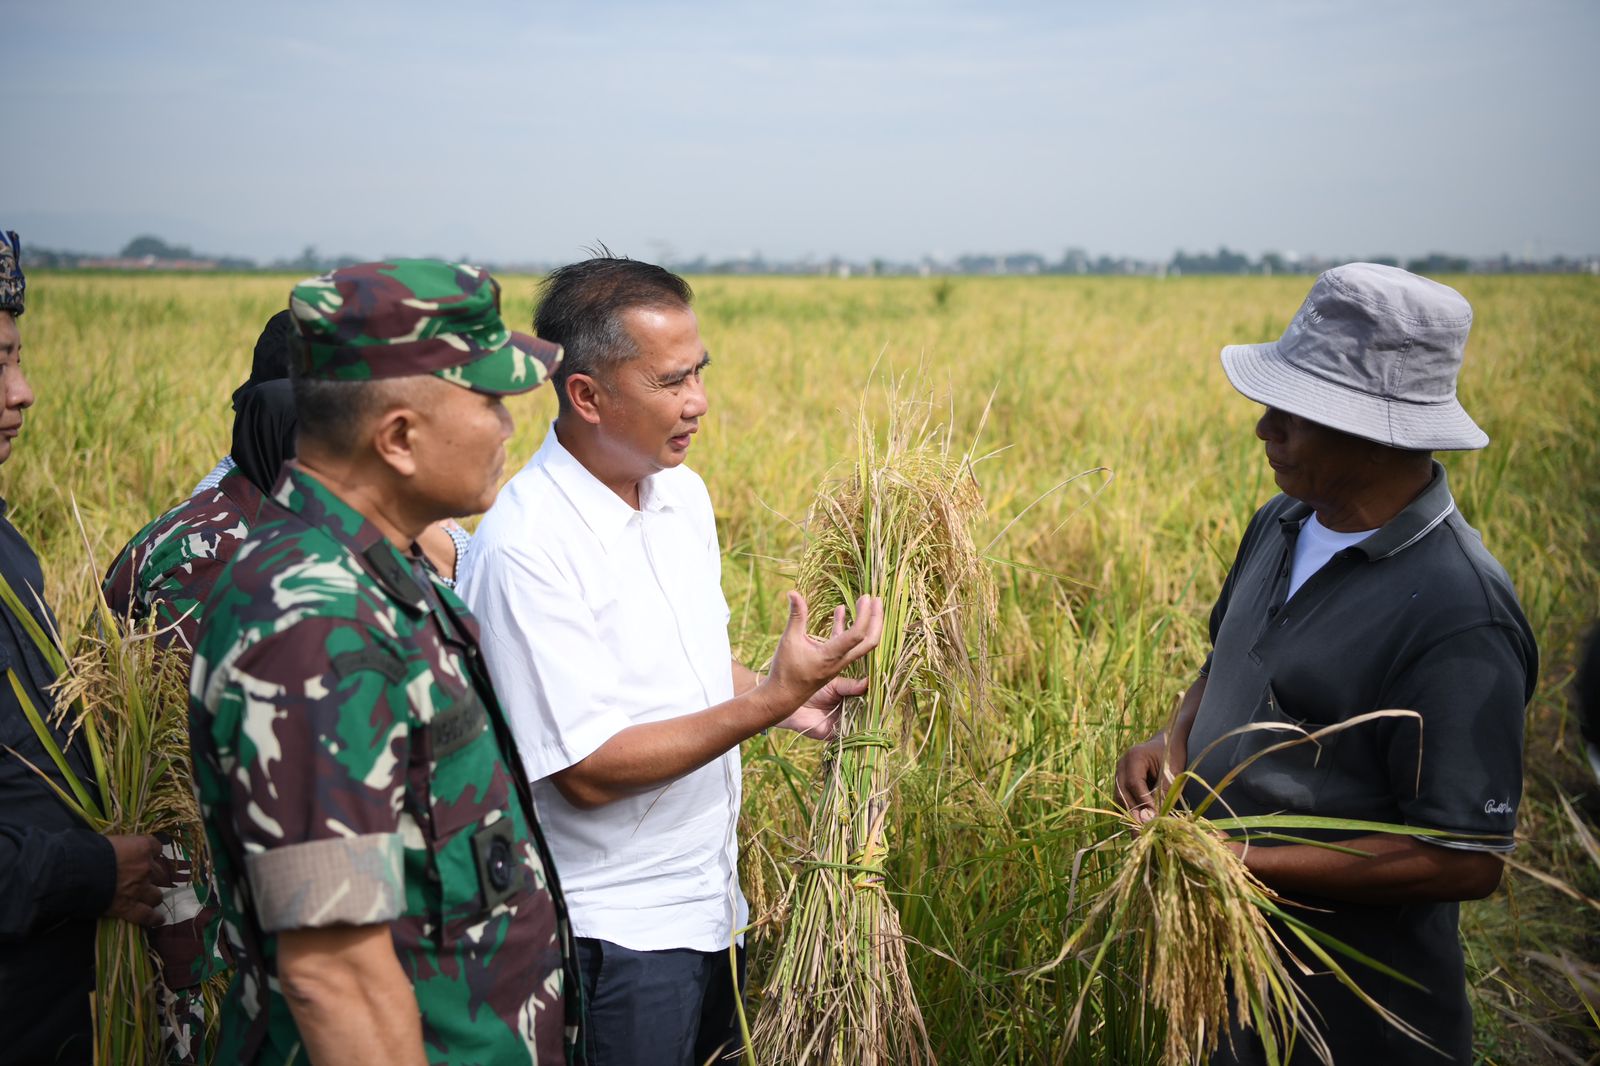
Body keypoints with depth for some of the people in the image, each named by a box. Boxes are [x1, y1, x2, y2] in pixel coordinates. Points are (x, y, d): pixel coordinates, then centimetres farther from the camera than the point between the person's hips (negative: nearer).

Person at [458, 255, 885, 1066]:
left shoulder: (683, 493, 2)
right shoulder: (528, 547, -24)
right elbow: (589, 771, -24)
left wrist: (783, 695, -2)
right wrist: (768, 701, -27)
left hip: (707, 902, 8)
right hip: (613, 933, -8)